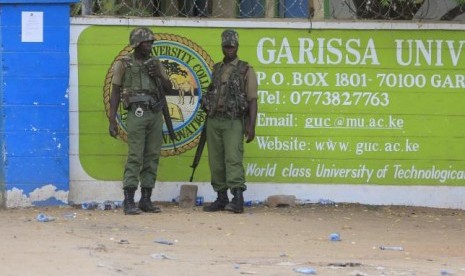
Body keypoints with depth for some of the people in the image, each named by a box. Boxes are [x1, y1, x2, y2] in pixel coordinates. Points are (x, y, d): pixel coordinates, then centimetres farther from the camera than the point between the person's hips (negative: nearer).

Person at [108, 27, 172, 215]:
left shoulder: (155, 63, 15)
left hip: (155, 114, 5)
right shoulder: (124, 64, 2)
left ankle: (146, 200, 10)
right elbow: (115, 93, 1)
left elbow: (168, 86, 14)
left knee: (152, 157, 4)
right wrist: (112, 121, -5)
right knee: (135, 157, -11)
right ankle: (129, 202, -11)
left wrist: (159, 75, -7)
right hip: (137, 113, -5)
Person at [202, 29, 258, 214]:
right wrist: (208, 120, 14)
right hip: (214, 120, 5)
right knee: (216, 161, 6)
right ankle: (221, 198, 13)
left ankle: (238, 199, -20)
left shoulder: (246, 70, 1)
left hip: (233, 122, -5)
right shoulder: (216, 69, 16)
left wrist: (251, 126, -13)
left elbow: (252, 100, -4)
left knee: (233, 159, -15)